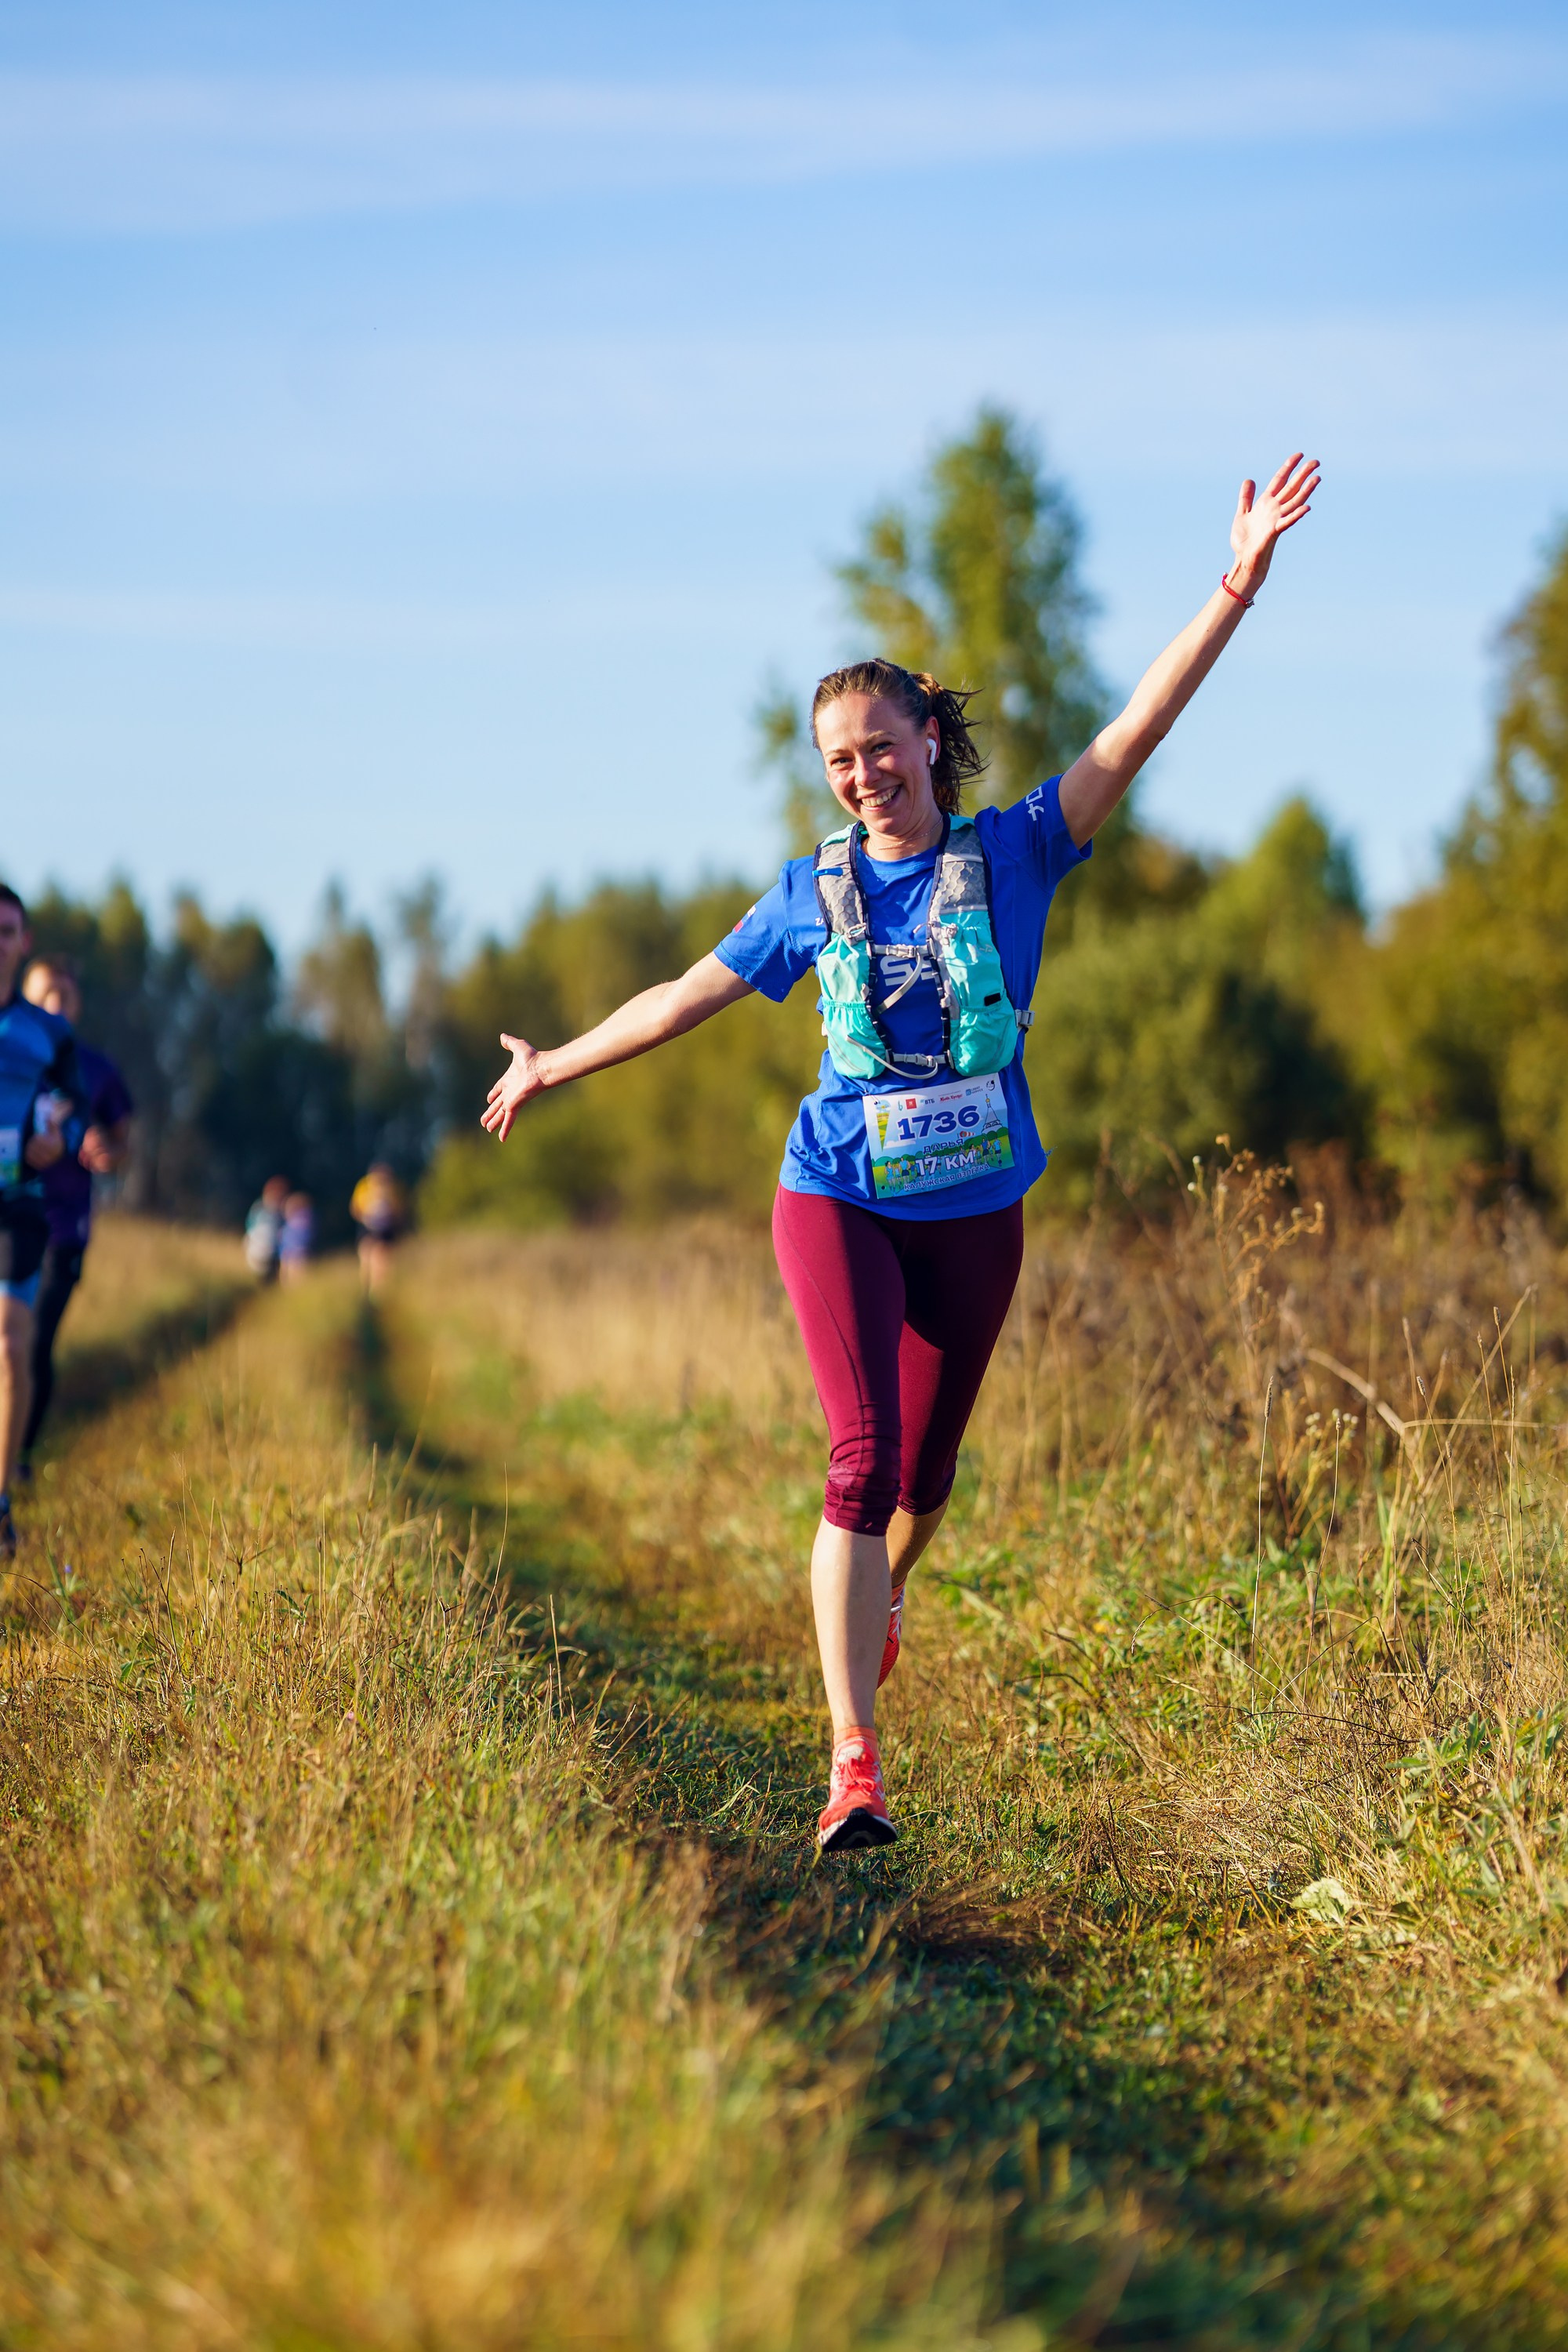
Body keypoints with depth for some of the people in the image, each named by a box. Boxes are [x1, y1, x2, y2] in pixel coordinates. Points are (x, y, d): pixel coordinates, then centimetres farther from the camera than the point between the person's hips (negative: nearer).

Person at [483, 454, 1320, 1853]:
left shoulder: (1013, 855, -1)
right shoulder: (814, 895, 4)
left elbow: (1138, 730, -10)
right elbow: (687, 998, 17)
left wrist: (1238, 585, -19)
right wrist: (555, 1066, 25)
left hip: (974, 1212, 1)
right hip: (841, 1200, -1)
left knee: (925, 1464, 13)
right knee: (862, 1459, -15)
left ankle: (883, 1591, 50)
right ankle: (854, 1764, -18)